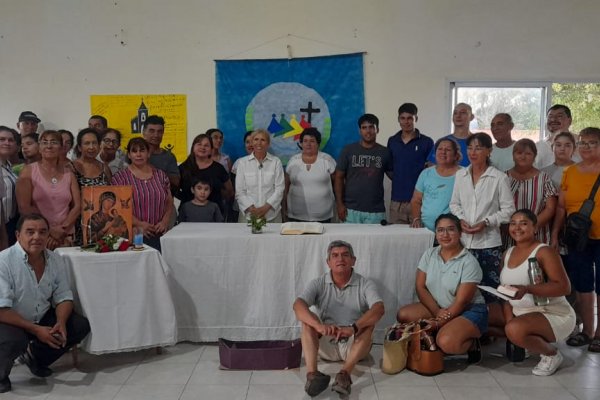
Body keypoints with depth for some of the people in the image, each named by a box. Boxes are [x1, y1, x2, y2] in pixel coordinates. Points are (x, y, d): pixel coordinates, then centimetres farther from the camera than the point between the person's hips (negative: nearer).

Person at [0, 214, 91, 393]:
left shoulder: (55, 260, -5)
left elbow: (63, 297, -1)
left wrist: (60, 323, -22)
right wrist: (35, 330, -29)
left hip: (42, 319, 6)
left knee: (81, 326, -8)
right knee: (14, 341, -36)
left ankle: (34, 356, 13)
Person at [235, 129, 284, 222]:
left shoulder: (276, 162, 4)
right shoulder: (242, 162, 4)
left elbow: (279, 189, -1)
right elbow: (239, 191, 1)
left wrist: (266, 207, -13)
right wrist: (251, 208, -12)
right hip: (248, 215, 0)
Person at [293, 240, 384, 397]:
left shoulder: (365, 284, -6)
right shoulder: (318, 284, -3)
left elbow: (379, 309, -25)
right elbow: (298, 305, -22)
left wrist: (353, 328, -42)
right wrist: (319, 326, -41)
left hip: (355, 345, -1)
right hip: (326, 345, 1)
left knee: (369, 321, -27)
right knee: (308, 319, -23)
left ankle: (344, 374, -40)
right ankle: (312, 374, -40)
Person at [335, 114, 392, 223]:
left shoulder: (384, 152, 6)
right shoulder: (348, 150, 4)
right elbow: (339, 177, 5)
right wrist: (339, 204, -3)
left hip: (376, 211, 1)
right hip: (351, 210, -1)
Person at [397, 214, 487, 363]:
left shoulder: (469, 262, -17)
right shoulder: (429, 254, -1)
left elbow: (461, 302, -19)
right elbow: (420, 287, -3)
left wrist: (440, 322, -23)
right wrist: (437, 312, -17)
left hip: (469, 311, -5)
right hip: (437, 307, 6)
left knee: (446, 342, -33)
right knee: (404, 315, -17)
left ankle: (471, 344, 0)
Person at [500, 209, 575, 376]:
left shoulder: (544, 251, -15)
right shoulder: (508, 253, 7)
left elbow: (564, 287, -22)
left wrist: (527, 289, -33)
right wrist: (509, 319, -7)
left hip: (554, 314, -8)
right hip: (520, 313, 8)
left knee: (515, 330, -33)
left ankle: (552, 354, -4)